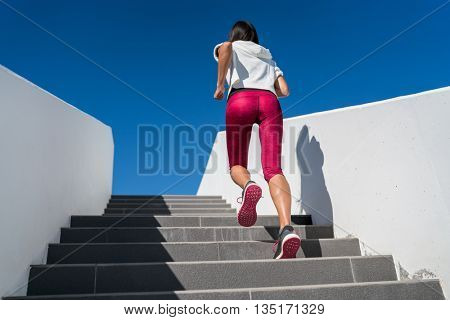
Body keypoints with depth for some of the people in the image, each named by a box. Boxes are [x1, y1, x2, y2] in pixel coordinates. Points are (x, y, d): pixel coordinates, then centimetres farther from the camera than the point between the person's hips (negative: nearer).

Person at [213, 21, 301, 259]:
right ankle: (286, 229, -34)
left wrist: (219, 85, 2)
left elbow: (226, 47, -1)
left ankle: (249, 186, -29)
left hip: (240, 99, -2)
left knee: (237, 165, 8)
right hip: (270, 102, 3)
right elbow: (284, 91, 21)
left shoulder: (229, 49, 27)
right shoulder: (268, 59, 37)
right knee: (273, 169, -13)